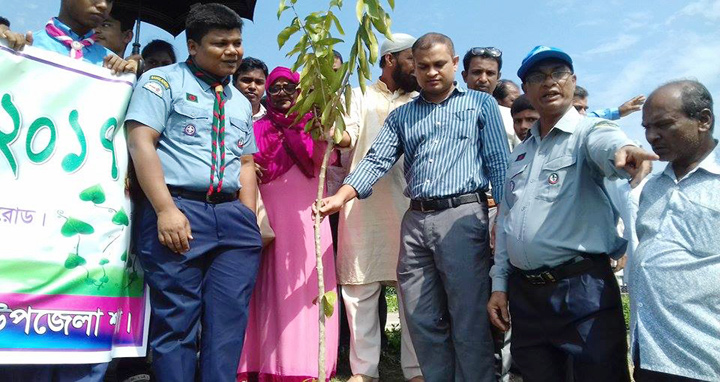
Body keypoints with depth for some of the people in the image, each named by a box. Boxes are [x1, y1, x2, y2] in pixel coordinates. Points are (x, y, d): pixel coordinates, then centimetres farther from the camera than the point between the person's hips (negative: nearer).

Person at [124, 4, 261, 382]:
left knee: (228, 323, 4)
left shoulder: (240, 103, 23)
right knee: (176, 323, -1)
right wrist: (166, 210, -17)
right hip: (177, 212, -5)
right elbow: (140, 142, -7)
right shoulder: (163, 80, 5)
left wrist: (248, 221, 8)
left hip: (233, 217, 5)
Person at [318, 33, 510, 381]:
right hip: (415, 221, 4)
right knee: (422, 321, 8)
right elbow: (376, 161, 7)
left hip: (463, 216, -4)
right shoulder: (401, 116, 18)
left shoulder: (481, 104, 10)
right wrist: (340, 197, -10)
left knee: (470, 323, -2)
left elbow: (499, 163, 4)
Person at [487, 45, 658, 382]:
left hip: (583, 290, -6)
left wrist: (623, 151, -52)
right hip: (524, 293, 6)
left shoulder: (588, 132, -2)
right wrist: (499, 285, 13)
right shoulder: (520, 152, 16)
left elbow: (606, 143, -28)